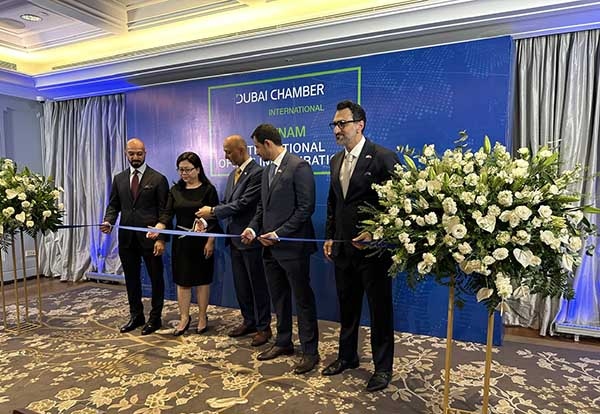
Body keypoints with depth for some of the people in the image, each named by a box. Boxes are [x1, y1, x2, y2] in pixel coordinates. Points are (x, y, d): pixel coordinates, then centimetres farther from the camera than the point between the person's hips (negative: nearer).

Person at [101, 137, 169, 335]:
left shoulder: (158, 179, -4)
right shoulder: (119, 179, 10)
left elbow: (164, 211, -7)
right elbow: (114, 205, 13)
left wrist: (161, 238, -13)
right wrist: (108, 221, -8)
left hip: (150, 238, -4)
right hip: (127, 238, 5)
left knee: (156, 278, 6)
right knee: (131, 278, 14)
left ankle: (155, 318, 21)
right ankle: (136, 316, 30)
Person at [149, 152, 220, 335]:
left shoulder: (208, 189, -6)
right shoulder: (175, 190, 5)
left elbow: (214, 218, -7)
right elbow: (168, 214, -2)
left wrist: (210, 242, -11)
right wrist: (157, 229, -20)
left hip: (201, 241, -3)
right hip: (181, 241, 3)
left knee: (202, 279, 7)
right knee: (182, 280, 7)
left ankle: (202, 317, 22)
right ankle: (184, 318, 21)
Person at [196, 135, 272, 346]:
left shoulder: (257, 173, -16)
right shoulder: (233, 174, 13)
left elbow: (243, 204, -21)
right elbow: (226, 202, 12)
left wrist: (213, 211, -13)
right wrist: (206, 217, -4)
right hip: (235, 238, 9)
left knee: (257, 284, 4)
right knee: (241, 284, 17)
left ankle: (263, 327, 18)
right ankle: (248, 321, 33)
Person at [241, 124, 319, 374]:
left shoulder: (298, 166, -12)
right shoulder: (267, 171, 14)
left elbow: (306, 207, -17)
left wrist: (279, 234, -17)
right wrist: (254, 228, 1)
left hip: (293, 246, -8)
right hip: (271, 246, 8)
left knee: (303, 299, 4)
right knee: (278, 298, 18)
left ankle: (310, 351, 18)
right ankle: (283, 343, 34)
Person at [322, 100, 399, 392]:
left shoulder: (383, 158, -11)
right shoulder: (336, 161, 11)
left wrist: (374, 234, -18)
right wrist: (330, 236, 12)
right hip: (343, 248, 7)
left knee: (380, 309, 8)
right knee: (347, 306, 19)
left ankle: (383, 367, 25)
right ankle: (347, 356, 37)